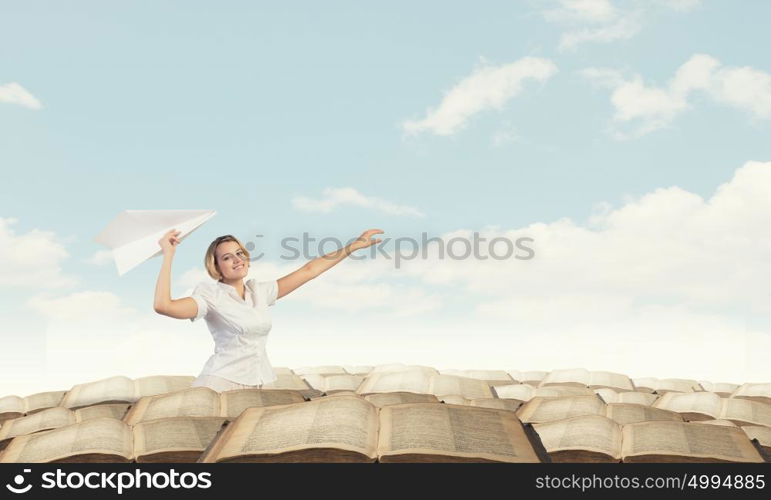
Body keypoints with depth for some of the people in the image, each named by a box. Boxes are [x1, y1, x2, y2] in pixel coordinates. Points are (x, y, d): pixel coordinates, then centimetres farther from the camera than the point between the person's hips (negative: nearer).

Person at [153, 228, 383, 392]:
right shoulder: (211, 295, -5)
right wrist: (168, 255, -19)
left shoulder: (260, 291, 12)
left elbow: (308, 271, 15)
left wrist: (355, 245, 16)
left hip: (259, 383, 6)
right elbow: (163, 305, -21)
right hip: (223, 382, -6)